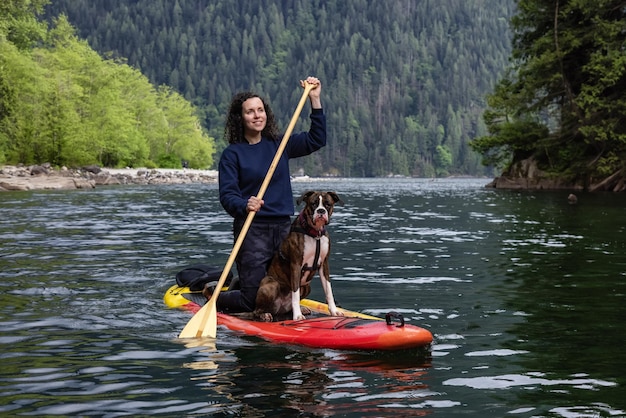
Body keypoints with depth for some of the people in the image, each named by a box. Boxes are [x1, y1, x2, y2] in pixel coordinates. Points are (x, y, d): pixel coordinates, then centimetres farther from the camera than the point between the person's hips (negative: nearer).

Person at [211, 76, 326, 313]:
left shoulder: (278, 145, 10)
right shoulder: (232, 154, -4)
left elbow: (316, 140, 6)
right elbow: (227, 196, -11)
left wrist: (315, 100, 0)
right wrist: (245, 205, -32)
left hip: (283, 227, 5)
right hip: (252, 230, -5)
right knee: (252, 301, -6)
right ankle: (213, 294, 23)